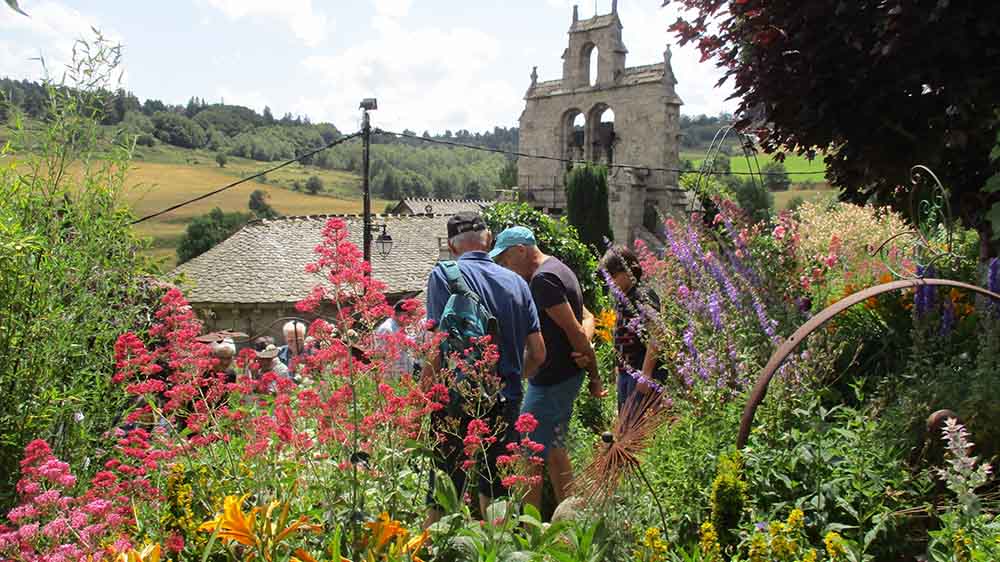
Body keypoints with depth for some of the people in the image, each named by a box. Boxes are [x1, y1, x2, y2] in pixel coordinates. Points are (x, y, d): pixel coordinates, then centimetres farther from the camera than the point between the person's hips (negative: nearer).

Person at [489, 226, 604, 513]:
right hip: (563, 376, 10)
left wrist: (595, 375, -11)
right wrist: (586, 350, -8)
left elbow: (574, 330, -20)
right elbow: (587, 317, 12)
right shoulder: (559, 270, 14)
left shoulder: (543, 279, -19)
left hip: (552, 380, -10)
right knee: (553, 448, 18)